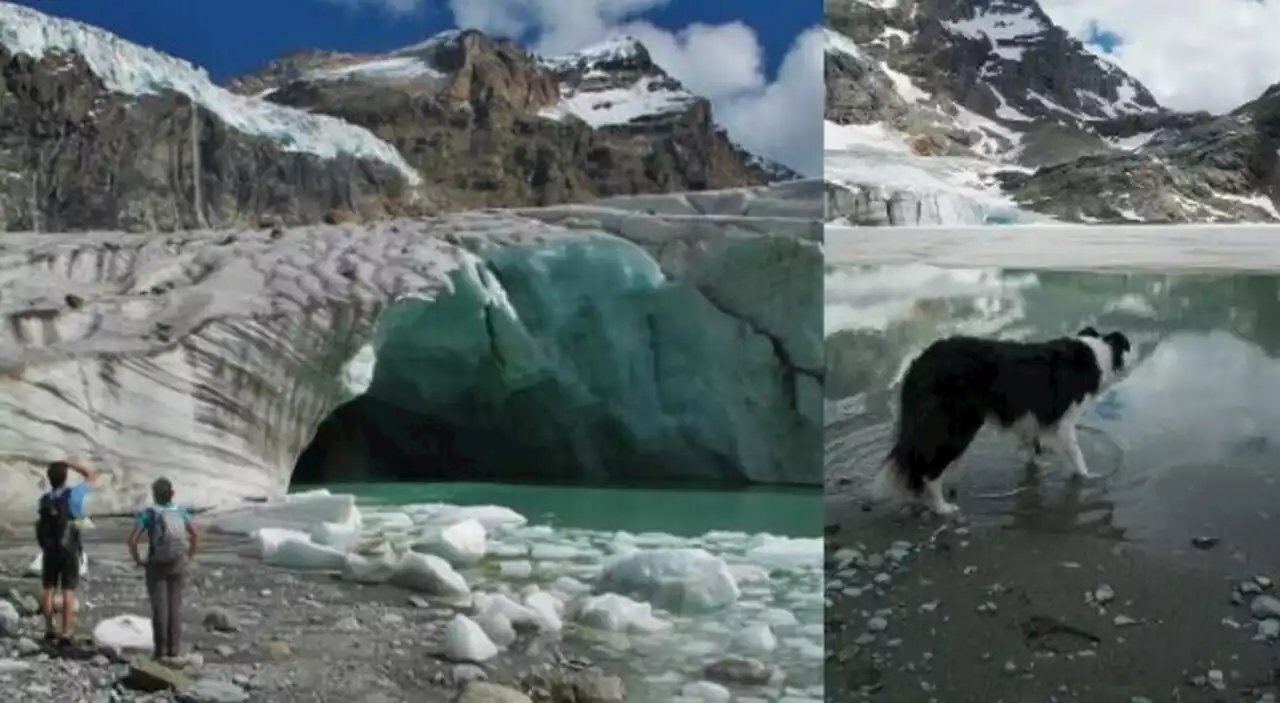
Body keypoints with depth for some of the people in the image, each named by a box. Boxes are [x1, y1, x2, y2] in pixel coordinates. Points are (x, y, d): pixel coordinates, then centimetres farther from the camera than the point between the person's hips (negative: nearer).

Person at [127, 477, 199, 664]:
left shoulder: (148, 514, -9)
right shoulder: (180, 511, 0)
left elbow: (132, 540, -16)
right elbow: (196, 535, 0)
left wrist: (138, 560, -3)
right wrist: (189, 557, 8)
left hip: (156, 566, -2)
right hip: (178, 565, 2)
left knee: (159, 608, 4)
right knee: (175, 608, 6)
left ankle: (160, 651, 7)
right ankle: (173, 651, 6)